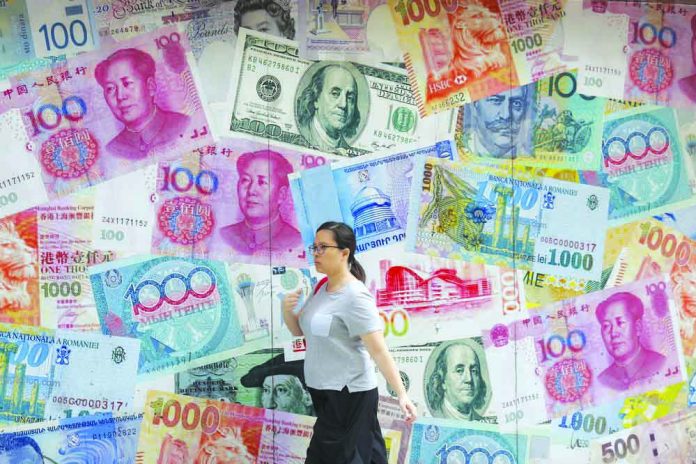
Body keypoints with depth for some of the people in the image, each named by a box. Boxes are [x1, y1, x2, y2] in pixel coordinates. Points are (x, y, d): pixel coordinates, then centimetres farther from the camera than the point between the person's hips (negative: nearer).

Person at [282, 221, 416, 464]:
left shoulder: (355, 296, -18)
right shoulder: (322, 290, 9)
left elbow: (379, 351, -22)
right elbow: (299, 330, 17)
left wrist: (401, 394, -26)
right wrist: (286, 309, -4)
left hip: (349, 395, -8)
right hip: (325, 392, 8)